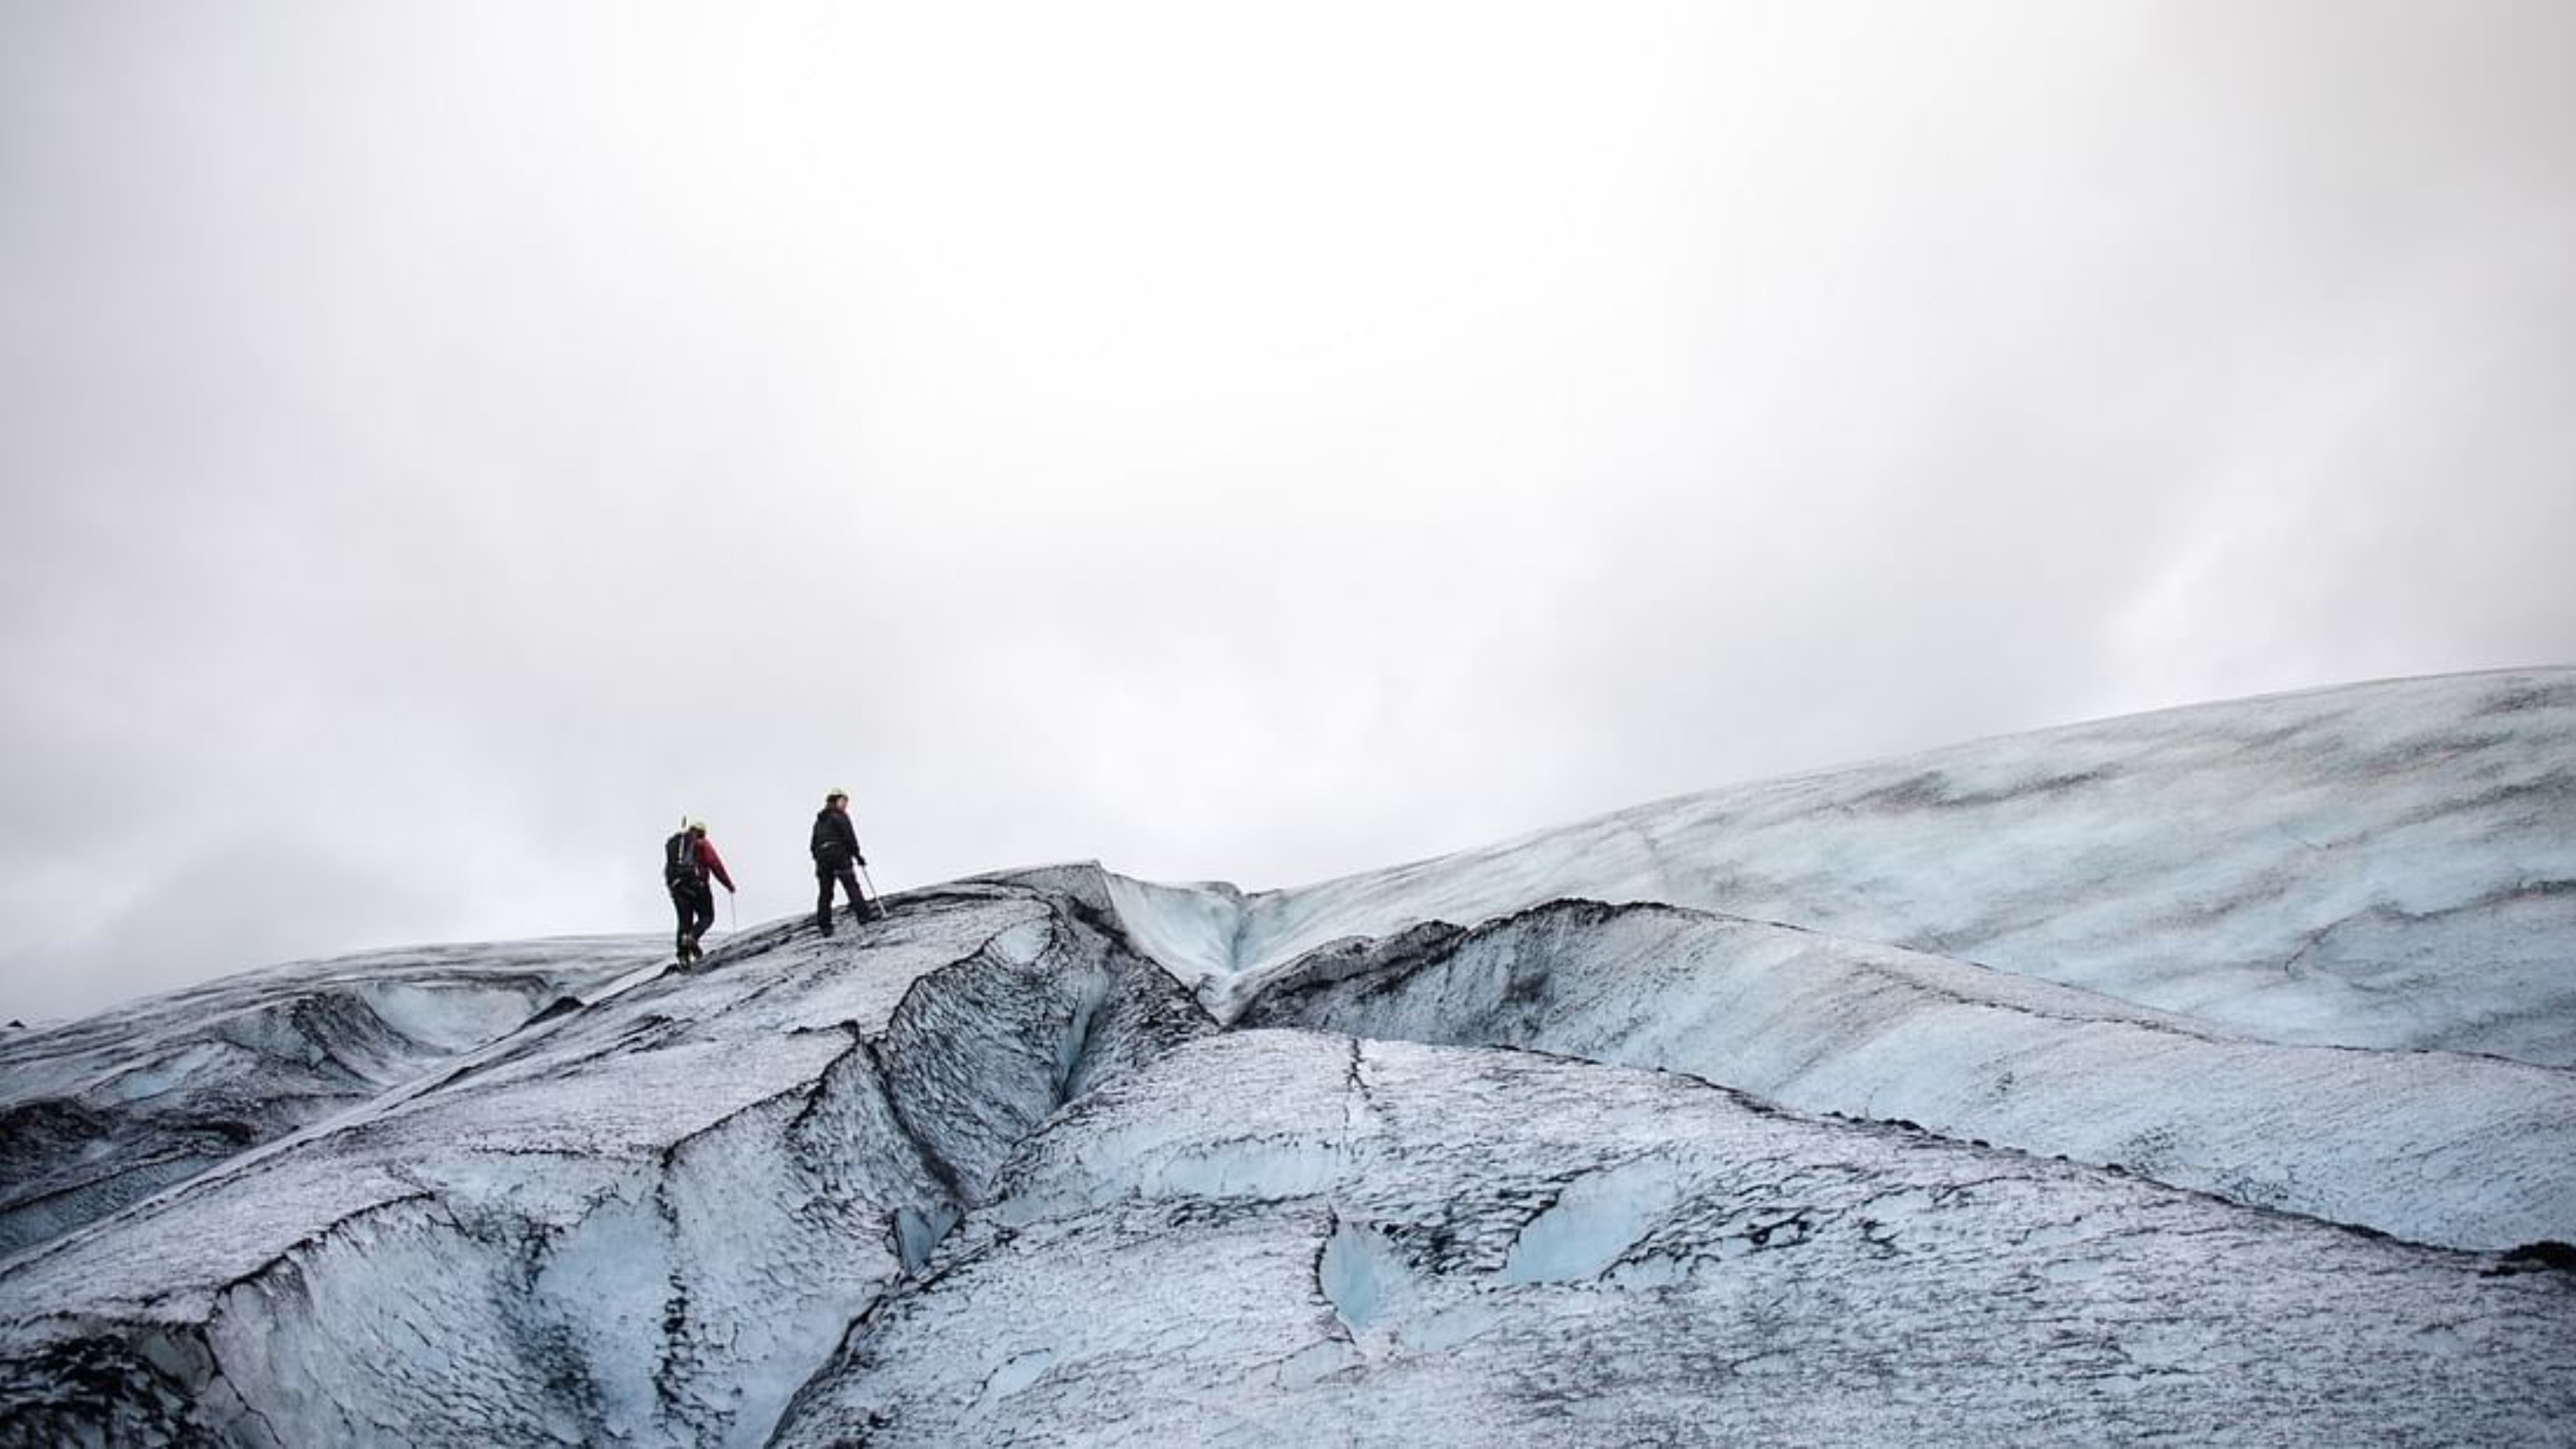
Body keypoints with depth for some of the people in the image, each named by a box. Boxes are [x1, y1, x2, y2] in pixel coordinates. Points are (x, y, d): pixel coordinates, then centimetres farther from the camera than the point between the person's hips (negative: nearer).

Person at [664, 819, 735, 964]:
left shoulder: (671, 844, 21)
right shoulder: (702, 844, 6)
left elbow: (668, 867, 21)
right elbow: (715, 865, -1)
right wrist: (728, 884, 5)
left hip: (676, 886, 5)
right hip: (696, 885, -5)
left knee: (685, 921, 9)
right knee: (707, 917, 6)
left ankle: (683, 955, -2)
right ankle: (692, 936, -23)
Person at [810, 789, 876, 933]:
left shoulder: (819, 821, 25)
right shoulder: (839, 816, 1)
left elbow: (814, 844, 21)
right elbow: (849, 836, -8)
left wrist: (818, 861, 20)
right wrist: (857, 855, -4)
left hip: (822, 858, 7)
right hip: (839, 855, -7)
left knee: (825, 893, 3)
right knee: (851, 886, -8)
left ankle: (824, 925, -2)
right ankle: (863, 913, -16)